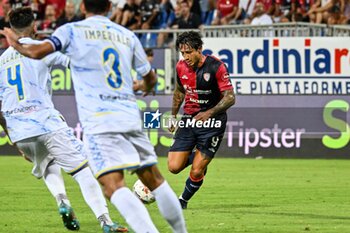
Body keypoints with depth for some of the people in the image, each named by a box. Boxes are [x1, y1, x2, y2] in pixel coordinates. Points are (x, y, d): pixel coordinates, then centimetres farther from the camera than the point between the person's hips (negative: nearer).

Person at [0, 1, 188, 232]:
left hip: (99, 119, -5)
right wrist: (145, 87, 50)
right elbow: (150, 78, 25)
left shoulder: (71, 30, 3)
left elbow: (38, 52, -10)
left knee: (113, 185, -15)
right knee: (153, 179, 15)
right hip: (130, 115, 5)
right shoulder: (128, 35, 15)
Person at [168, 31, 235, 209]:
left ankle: (183, 200, 20)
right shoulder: (181, 67, 0)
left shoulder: (216, 67, -16)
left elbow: (230, 97, -15)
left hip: (212, 122, -5)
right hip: (189, 120, 5)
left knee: (196, 172, -7)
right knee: (174, 167, -7)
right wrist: (173, 115, 19)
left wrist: (209, 113, -27)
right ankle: (194, 157, 25)